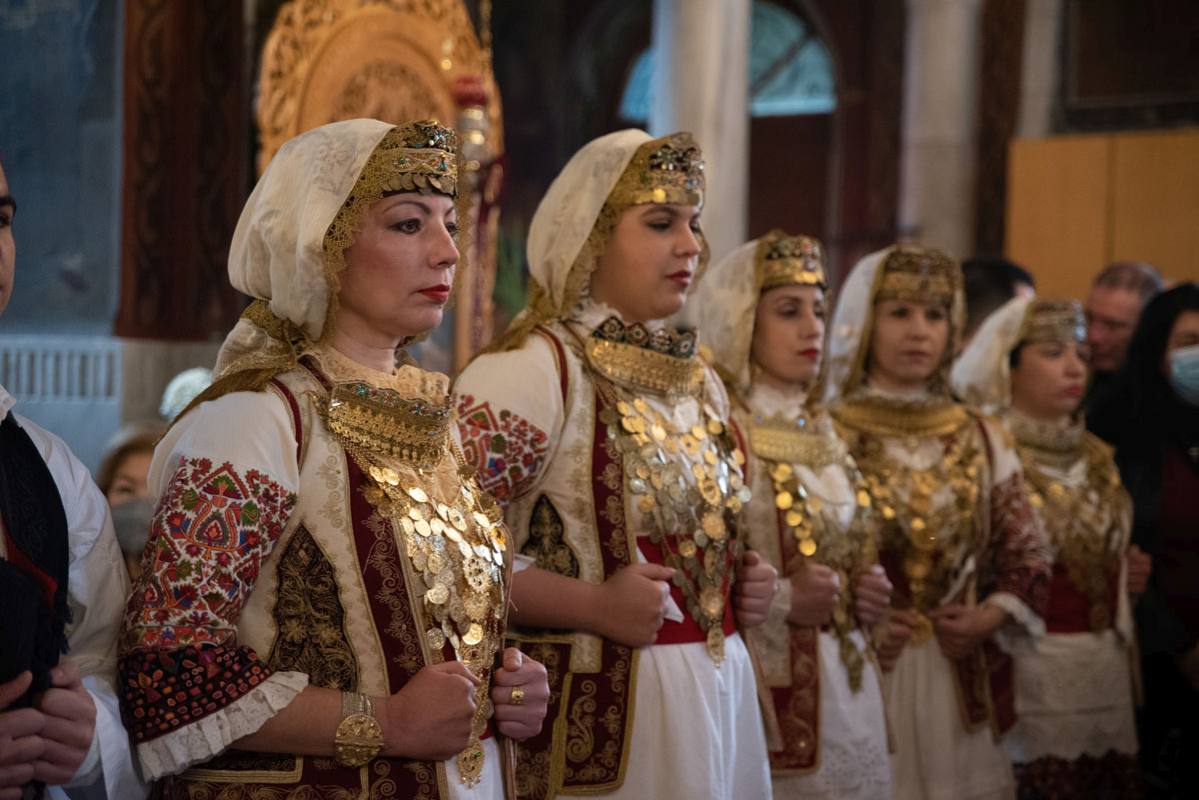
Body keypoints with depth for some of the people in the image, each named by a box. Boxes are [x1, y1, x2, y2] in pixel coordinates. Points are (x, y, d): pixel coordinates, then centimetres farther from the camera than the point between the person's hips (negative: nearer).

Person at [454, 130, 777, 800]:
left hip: (719, 688, 8)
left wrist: (747, 583, 6)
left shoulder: (696, 378, 12)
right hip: (601, 708, -7)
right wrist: (593, 606, -24)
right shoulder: (536, 368, -14)